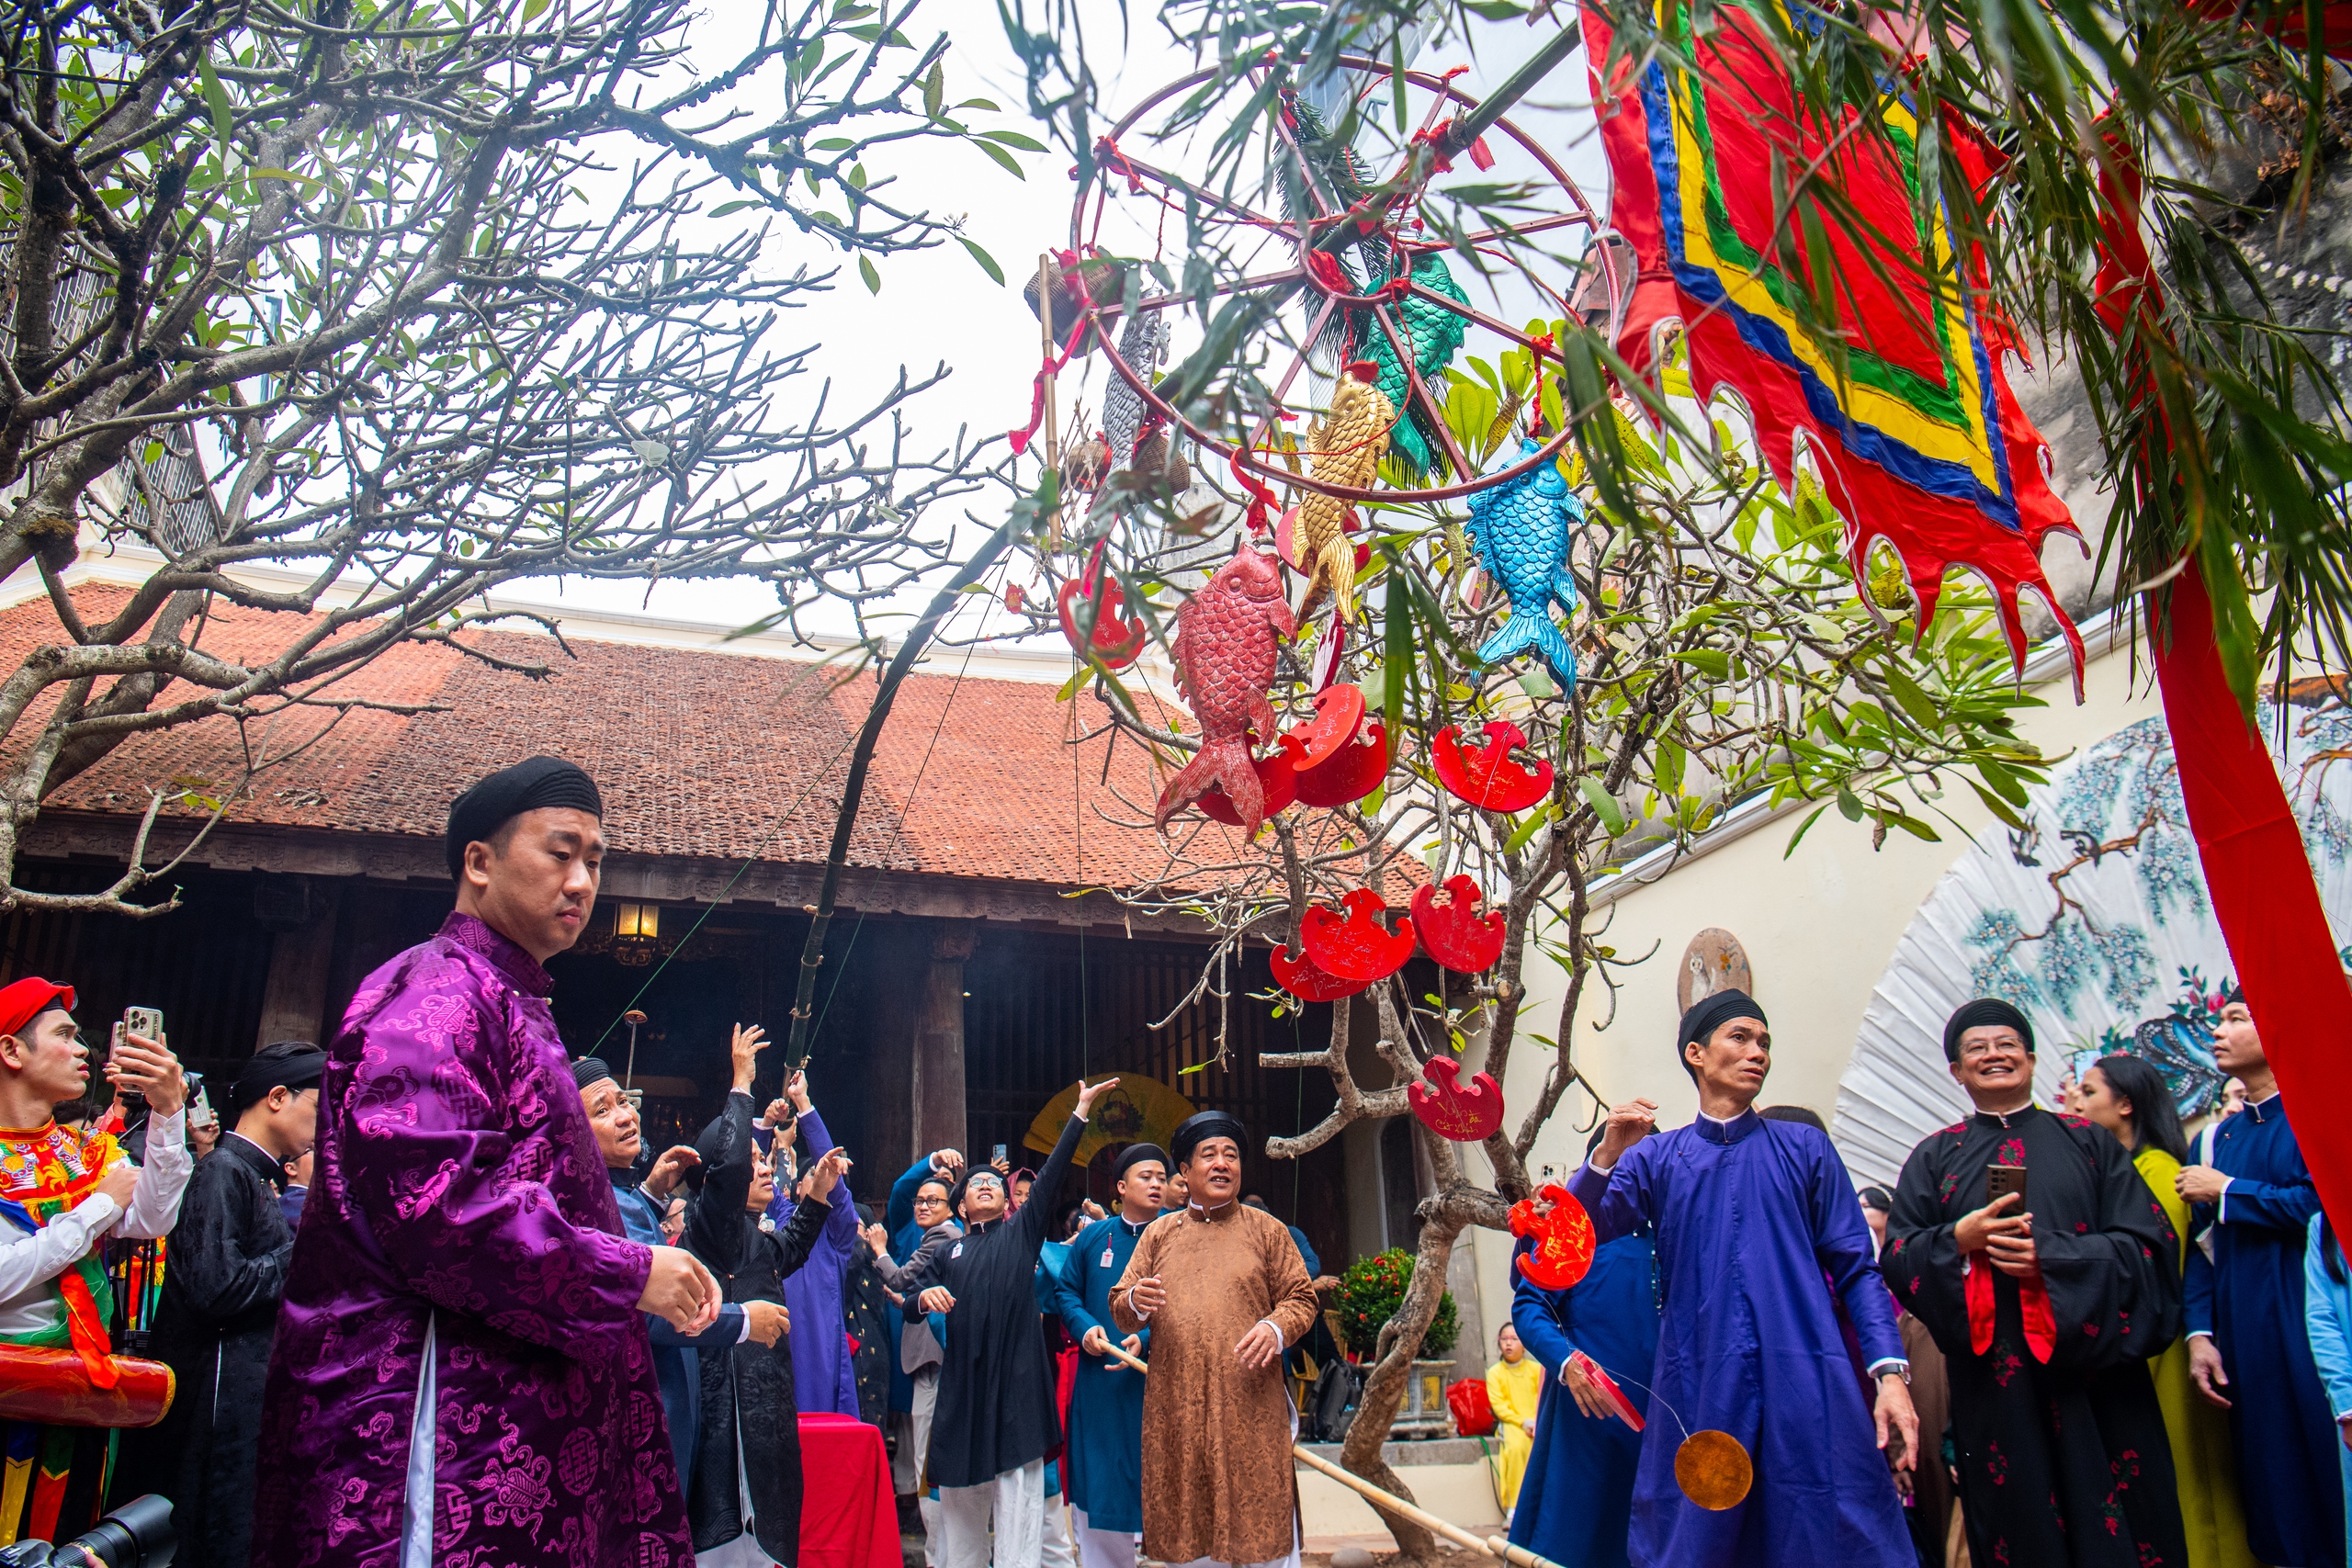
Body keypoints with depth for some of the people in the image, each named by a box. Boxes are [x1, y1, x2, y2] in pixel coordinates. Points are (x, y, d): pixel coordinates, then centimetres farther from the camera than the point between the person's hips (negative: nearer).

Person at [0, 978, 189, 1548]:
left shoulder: (88, 1152, 5)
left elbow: (152, 1221, -9)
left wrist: (168, 1112, -18)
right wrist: (101, 1206, -13)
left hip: (85, 1392, 5)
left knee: (66, 1538, 17)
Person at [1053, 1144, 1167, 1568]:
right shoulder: (1092, 1238, 8)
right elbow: (1066, 1291, 13)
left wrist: (1147, 1339, -21)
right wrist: (1085, 1327, -5)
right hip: (1099, 1385, 3)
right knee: (1098, 1487, 11)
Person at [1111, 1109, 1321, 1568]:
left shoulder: (1266, 1230, 9)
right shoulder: (1158, 1235, 13)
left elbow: (1301, 1297, 6)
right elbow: (1120, 1313, 12)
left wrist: (1277, 1328, -15)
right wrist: (1135, 1302, -11)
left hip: (1251, 1407, -2)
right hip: (1176, 1410, 2)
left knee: (1261, 1527, 0)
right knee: (1186, 1528, 6)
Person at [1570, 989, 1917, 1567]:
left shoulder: (1805, 1149, 13)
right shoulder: (1655, 1158, 11)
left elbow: (1856, 1270, 7)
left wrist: (1889, 1371, -6)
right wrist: (1608, 1154, -15)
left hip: (1805, 1385, 0)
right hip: (1698, 1386, 0)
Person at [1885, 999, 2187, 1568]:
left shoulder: (2087, 1142, 10)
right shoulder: (1933, 1157, 11)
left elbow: (2150, 1241, 0)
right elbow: (1898, 1258, 4)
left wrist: (2051, 1255, -13)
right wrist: (1959, 1238, -15)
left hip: (2093, 1371, 0)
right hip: (1994, 1383, 0)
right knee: (2017, 1522, 1)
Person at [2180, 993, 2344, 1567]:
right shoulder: (2213, 1140, 15)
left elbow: (2325, 1206, -17)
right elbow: (2202, 1246, 11)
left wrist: (2227, 1191, -7)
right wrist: (2200, 1334, 0)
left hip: (2313, 1333, -5)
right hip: (2245, 1344, 5)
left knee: (2328, 1486, -3)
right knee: (2274, 1497, 7)